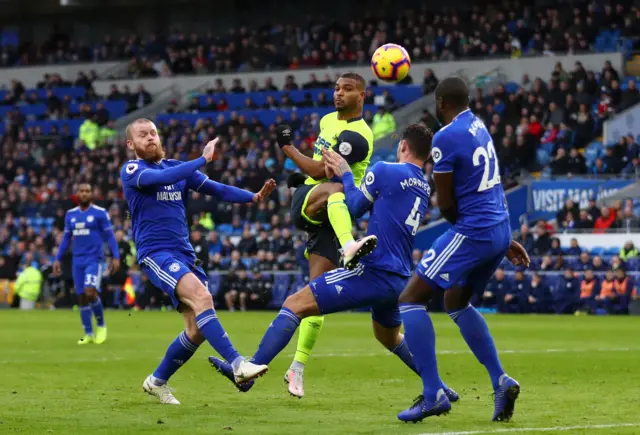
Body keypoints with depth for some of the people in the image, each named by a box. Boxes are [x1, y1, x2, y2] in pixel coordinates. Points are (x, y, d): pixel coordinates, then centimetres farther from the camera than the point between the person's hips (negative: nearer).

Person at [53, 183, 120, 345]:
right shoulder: (70, 214, 11)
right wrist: (58, 259, 14)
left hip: (94, 259, -5)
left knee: (90, 292, -20)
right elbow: (66, 239, 17)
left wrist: (116, 257, -11)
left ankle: (101, 325, 2)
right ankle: (88, 334, 11)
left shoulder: (100, 213, -3)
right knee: (81, 297, 3)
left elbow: (109, 236, -3)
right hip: (77, 261, 5)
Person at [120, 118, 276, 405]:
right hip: (155, 254, -7)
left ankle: (157, 381, 21)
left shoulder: (177, 167, 16)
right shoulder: (131, 171, -2)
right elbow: (161, 178, -23)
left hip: (184, 253, 7)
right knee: (201, 297, -29)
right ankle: (237, 364, -36)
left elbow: (217, 190, 10)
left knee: (198, 329, 1)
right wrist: (203, 159, -23)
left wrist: (254, 197, -6)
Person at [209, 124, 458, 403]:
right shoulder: (423, 189, 15)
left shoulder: (384, 171, -6)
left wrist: (345, 174, 16)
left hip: (373, 272, -8)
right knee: (390, 337, 34)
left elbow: (354, 207, 2)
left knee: (295, 305, -6)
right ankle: (440, 388, 32)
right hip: (399, 281, 8)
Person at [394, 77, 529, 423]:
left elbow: (445, 205, -11)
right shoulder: (479, 128, 12)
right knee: (456, 303, 25)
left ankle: (433, 395, -11)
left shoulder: (445, 138, -14)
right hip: (499, 230, 9)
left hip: (472, 232, -9)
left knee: (411, 299, -2)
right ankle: (501, 381, 15)